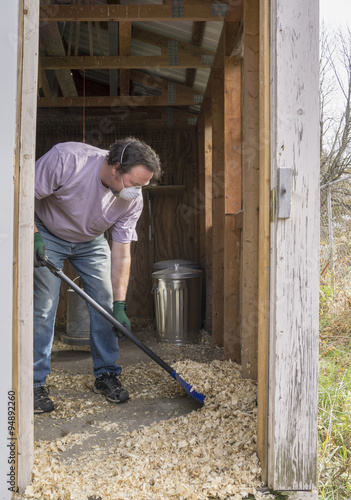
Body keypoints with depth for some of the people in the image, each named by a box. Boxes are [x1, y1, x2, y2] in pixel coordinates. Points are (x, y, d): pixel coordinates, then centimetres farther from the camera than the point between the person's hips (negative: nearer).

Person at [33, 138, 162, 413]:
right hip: (48, 235, -3)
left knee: (105, 304, -3)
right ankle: (36, 383, 5)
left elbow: (121, 253, -17)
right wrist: (34, 236, -32)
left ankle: (106, 374, 13)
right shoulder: (66, 158, -34)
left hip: (91, 242, 4)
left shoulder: (133, 200, -22)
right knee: (43, 306, -8)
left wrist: (120, 305, -20)